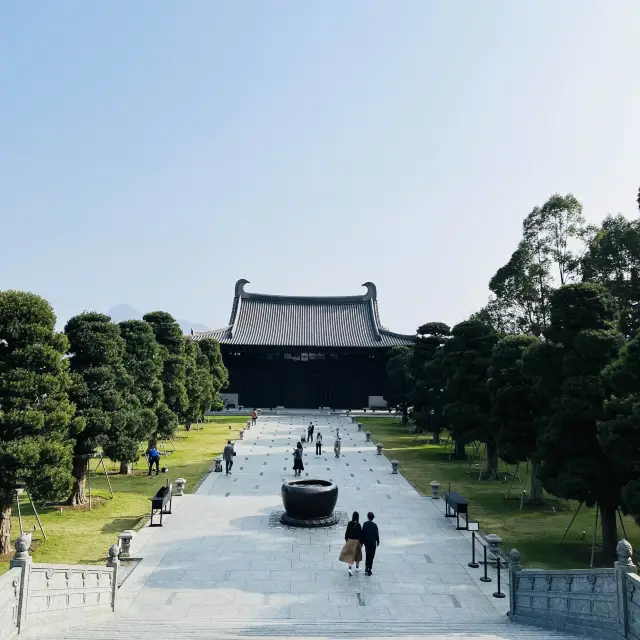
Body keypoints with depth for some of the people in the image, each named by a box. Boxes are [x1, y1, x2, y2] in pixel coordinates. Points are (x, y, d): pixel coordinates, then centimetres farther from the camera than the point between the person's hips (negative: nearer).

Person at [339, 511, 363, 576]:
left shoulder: (350, 523, -7)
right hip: (356, 541, -3)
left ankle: (350, 568, -9)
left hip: (350, 540, 3)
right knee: (357, 553, 18)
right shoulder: (358, 525, -18)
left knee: (350, 554, 6)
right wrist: (361, 543, -3)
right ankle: (357, 567, 34)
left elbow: (347, 532, 0)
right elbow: (360, 534, -14)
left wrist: (346, 539, 13)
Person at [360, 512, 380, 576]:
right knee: (371, 556, 5)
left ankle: (366, 568, 14)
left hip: (366, 542, 3)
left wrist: (361, 541, 7)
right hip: (373, 542, -3)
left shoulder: (365, 524, -6)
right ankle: (369, 570, 6)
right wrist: (378, 542, 6)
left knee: (367, 555, 20)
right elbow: (377, 534, -9)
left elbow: (362, 533, -3)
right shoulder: (374, 525, -14)